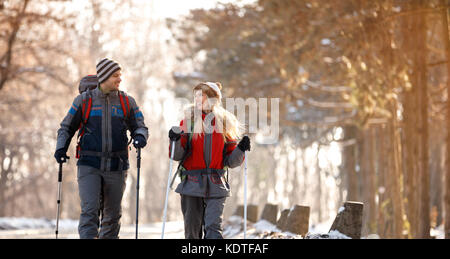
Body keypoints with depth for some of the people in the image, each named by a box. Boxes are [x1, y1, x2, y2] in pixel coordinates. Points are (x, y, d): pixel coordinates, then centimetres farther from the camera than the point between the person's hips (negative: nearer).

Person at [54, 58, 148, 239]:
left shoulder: (127, 102, 7)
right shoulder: (84, 100, 2)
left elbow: (139, 126, 9)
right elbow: (67, 127, 10)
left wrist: (140, 136, -15)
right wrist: (61, 147, -7)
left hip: (116, 167, 2)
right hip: (89, 165, -2)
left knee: (112, 214, 10)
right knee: (89, 210, -14)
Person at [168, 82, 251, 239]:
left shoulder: (224, 124, 7)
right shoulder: (188, 121, 5)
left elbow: (231, 161, 9)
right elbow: (177, 156, 2)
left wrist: (240, 149, -9)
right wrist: (175, 141, -17)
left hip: (216, 185, -1)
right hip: (192, 184, 1)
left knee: (213, 227, -14)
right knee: (192, 231, 5)